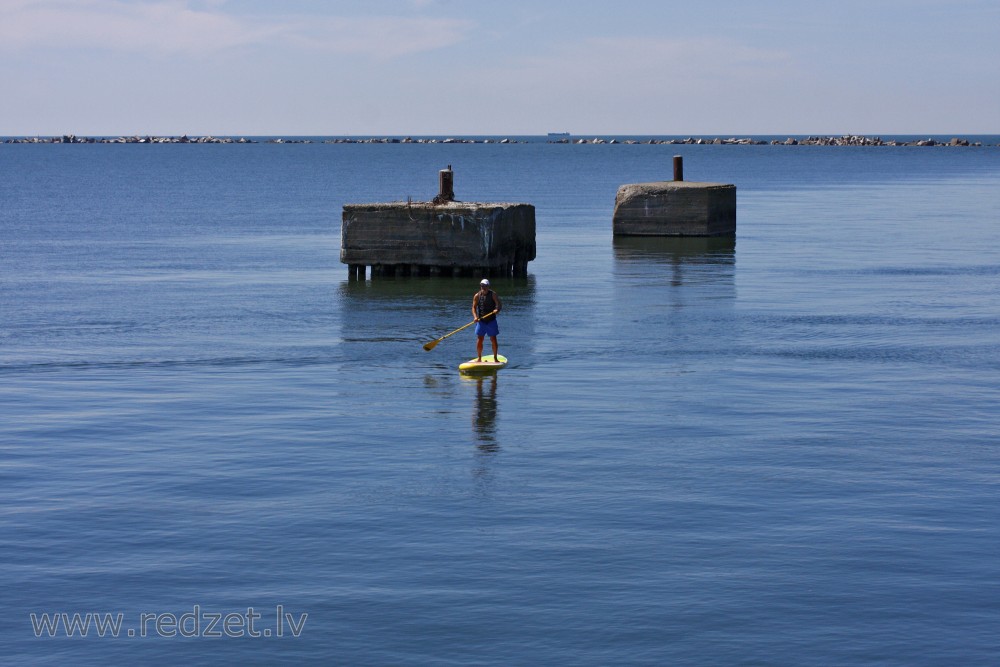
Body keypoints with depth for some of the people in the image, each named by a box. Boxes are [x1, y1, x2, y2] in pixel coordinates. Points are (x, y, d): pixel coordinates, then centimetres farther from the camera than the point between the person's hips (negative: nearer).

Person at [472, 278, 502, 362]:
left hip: (491, 321, -1)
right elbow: (474, 307, 1)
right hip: (481, 321, 1)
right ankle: (479, 358, 10)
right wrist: (475, 317, -16)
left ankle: (495, 358, 13)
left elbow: (499, 304, -13)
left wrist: (497, 309, -35)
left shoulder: (493, 295, -4)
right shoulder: (477, 296, 1)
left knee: (493, 339, 2)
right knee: (479, 340, -1)